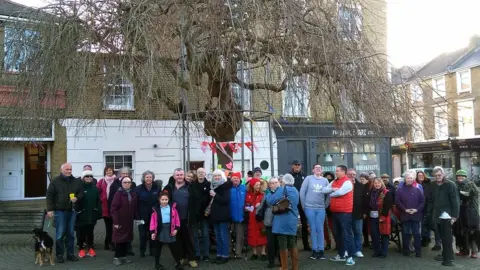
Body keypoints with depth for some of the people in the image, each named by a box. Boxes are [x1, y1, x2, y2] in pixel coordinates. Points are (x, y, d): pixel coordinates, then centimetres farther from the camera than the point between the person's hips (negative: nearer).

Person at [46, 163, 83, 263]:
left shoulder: (76, 181, 8)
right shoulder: (55, 181, -3)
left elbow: (81, 193, 15)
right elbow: (49, 195, -4)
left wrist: (77, 198, -7)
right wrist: (50, 209, -10)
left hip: (72, 211, 4)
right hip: (60, 211, -3)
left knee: (71, 233, 10)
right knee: (60, 234, -2)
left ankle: (70, 254, 19)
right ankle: (59, 255, 9)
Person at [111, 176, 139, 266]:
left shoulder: (133, 194, 8)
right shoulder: (118, 193, -10)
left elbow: (135, 208, 12)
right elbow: (113, 208, -14)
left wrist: (137, 218, 6)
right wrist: (115, 221, -17)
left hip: (129, 221, 5)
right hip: (120, 221, -5)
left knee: (127, 239, 10)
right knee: (119, 239, 0)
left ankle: (123, 256, 21)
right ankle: (116, 257, 11)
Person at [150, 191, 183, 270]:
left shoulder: (172, 207, -2)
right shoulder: (156, 209, -5)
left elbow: (176, 219, 1)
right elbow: (153, 221, -4)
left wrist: (176, 228, -5)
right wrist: (152, 232, -8)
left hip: (170, 229, 1)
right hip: (160, 230, 0)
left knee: (174, 247, 6)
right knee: (158, 248, 12)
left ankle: (178, 263, 17)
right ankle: (157, 263, 27)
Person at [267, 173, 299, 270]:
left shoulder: (282, 189, -10)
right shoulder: (295, 190, 12)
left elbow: (270, 201, -13)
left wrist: (272, 194, 6)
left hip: (282, 221, -7)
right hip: (293, 221, 7)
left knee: (283, 245, -2)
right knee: (292, 244, 13)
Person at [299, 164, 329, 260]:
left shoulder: (325, 180, 5)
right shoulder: (308, 178, -2)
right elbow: (302, 192, -1)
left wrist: (325, 205, 5)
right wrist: (304, 205, 0)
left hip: (321, 209, 1)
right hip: (310, 208, -1)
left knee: (320, 229, 3)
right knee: (313, 229, 4)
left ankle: (321, 250, 11)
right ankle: (314, 250, 12)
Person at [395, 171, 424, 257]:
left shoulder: (417, 190, 8)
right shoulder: (400, 190, 5)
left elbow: (422, 202, 4)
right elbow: (397, 202, -2)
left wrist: (417, 209, -10)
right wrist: (405, 209, -12)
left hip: (416, 215, 1)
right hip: (404, 215, 0)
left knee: (417, 234, 2)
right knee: (405, 233, 5)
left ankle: (418, 251, 7)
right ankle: (406, 251, 12)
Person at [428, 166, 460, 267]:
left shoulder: (450, 185, -6)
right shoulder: (434, 186, 11)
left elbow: (455, 201, -11)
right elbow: (431, 201, 15)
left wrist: (454, 215, -16)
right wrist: (430, 214, 10)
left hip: (447, 215, -6)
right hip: (438, 216, 6)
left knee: (447, 237, -5)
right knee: (442, 237, 14)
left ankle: (449, 258, 0)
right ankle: (445, 254, 25)